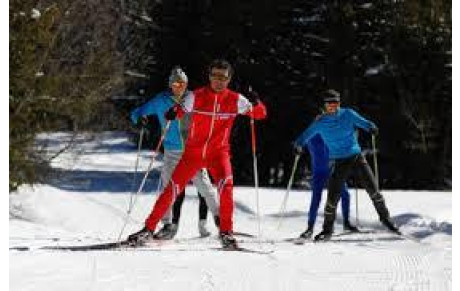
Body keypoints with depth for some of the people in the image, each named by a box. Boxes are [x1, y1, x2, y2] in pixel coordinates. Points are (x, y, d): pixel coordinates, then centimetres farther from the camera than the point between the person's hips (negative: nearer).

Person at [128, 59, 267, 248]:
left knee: (225, 183, -27)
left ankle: (226, 232, -16)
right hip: (193, 151, 1)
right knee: (173, 188, -5)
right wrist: (172, 114, -21)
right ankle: (149, 228, 8)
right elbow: (180, 112, 3)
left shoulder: (235, 100, -5)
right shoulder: (197, 96, -6)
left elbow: (261, 114, -4)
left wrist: (255, 103, -26)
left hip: (218, 152, -1)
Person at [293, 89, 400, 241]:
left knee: (372, 189, -5)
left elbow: (362, 122, -5)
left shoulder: (347, 114, 0)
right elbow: (306, 135, 3)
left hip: (357, 157, 0)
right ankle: (327, 230, 9)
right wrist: (298, 144, -18)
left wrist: (371, 127, -27)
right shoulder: (320, 123, 1)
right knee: (333, 197, -7)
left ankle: (385, 218, 16)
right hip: (340, 162, 0)